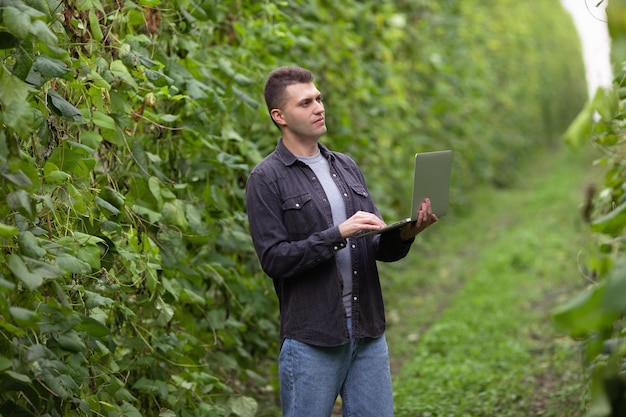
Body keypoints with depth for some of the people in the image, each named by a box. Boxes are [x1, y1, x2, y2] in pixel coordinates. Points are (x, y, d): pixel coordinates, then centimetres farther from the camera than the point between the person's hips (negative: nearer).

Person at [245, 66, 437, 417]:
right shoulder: (267, 179, -5)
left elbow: (378, 248, 12)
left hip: (368, 333, 5)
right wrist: (338, 235, -21)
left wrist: (403, 235, -10)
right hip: (311, 340, -5)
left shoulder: (346, 167, 13)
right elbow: (274, 258, -13)